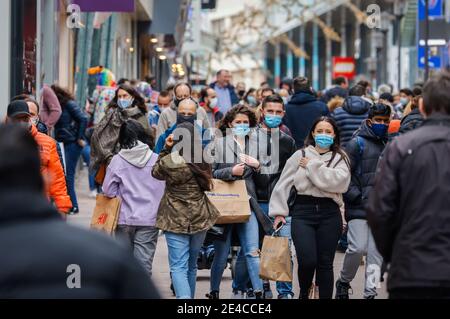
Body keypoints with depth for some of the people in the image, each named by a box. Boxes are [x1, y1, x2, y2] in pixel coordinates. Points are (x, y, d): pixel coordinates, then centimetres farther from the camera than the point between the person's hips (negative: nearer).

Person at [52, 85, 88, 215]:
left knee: (68, 174, -8)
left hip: (72, 144, -8)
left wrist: (80, 138, -13)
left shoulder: (69, 104, -9)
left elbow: (83, 119, -15)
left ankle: (73, 206, -1)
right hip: (61, 143, 8)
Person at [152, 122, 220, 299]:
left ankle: (184, 296, -26)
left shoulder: (168, 162, -15)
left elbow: (156, 173, 7)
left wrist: (166, 149, 4)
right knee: (191, 265, 19)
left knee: (178, 267, -6)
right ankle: (190, 296, 29)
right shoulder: (203, 161, -4)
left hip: (176, 220, -4)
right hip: (200, 218, 4)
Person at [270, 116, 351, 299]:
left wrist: (312, 166, -6)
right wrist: (279, 212, 3)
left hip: (329, 213, 1)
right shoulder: (300, 155, 10)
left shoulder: (340, 158, 9)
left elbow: (340, 181, -11)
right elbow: (283, 184, 10)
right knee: (307, 260, -11)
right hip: (303, 211, -1)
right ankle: (304, 294, 16)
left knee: (325, 263, 2)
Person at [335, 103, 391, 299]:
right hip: (359, 208, -5)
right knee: (358, 248, -12)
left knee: (376, 253, 1)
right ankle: (344, 282, 11)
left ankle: (370, 292, 6)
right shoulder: (358, 143, -3)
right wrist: (355, 196, -11)